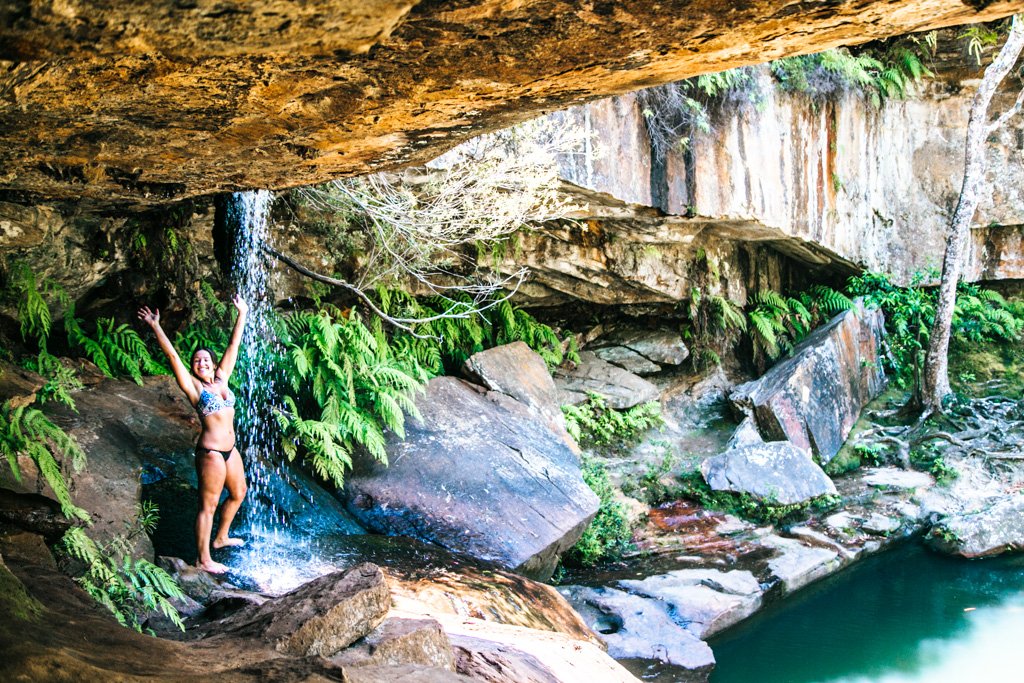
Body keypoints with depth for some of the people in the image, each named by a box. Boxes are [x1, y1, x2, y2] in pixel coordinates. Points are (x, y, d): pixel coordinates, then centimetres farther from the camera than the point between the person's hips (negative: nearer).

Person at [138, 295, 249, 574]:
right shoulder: (193, 387, -6)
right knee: (208, 505, -2)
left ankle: (221, 537, 42)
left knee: (238, 493, 23)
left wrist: (242, 314, 17)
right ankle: (203, 559, 6)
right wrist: (156, 327, -17)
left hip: (229, 449, 8)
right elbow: (172, 355, -12)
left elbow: (233, 346, 13)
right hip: (210, 452, -8)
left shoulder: (221, 380, 9)